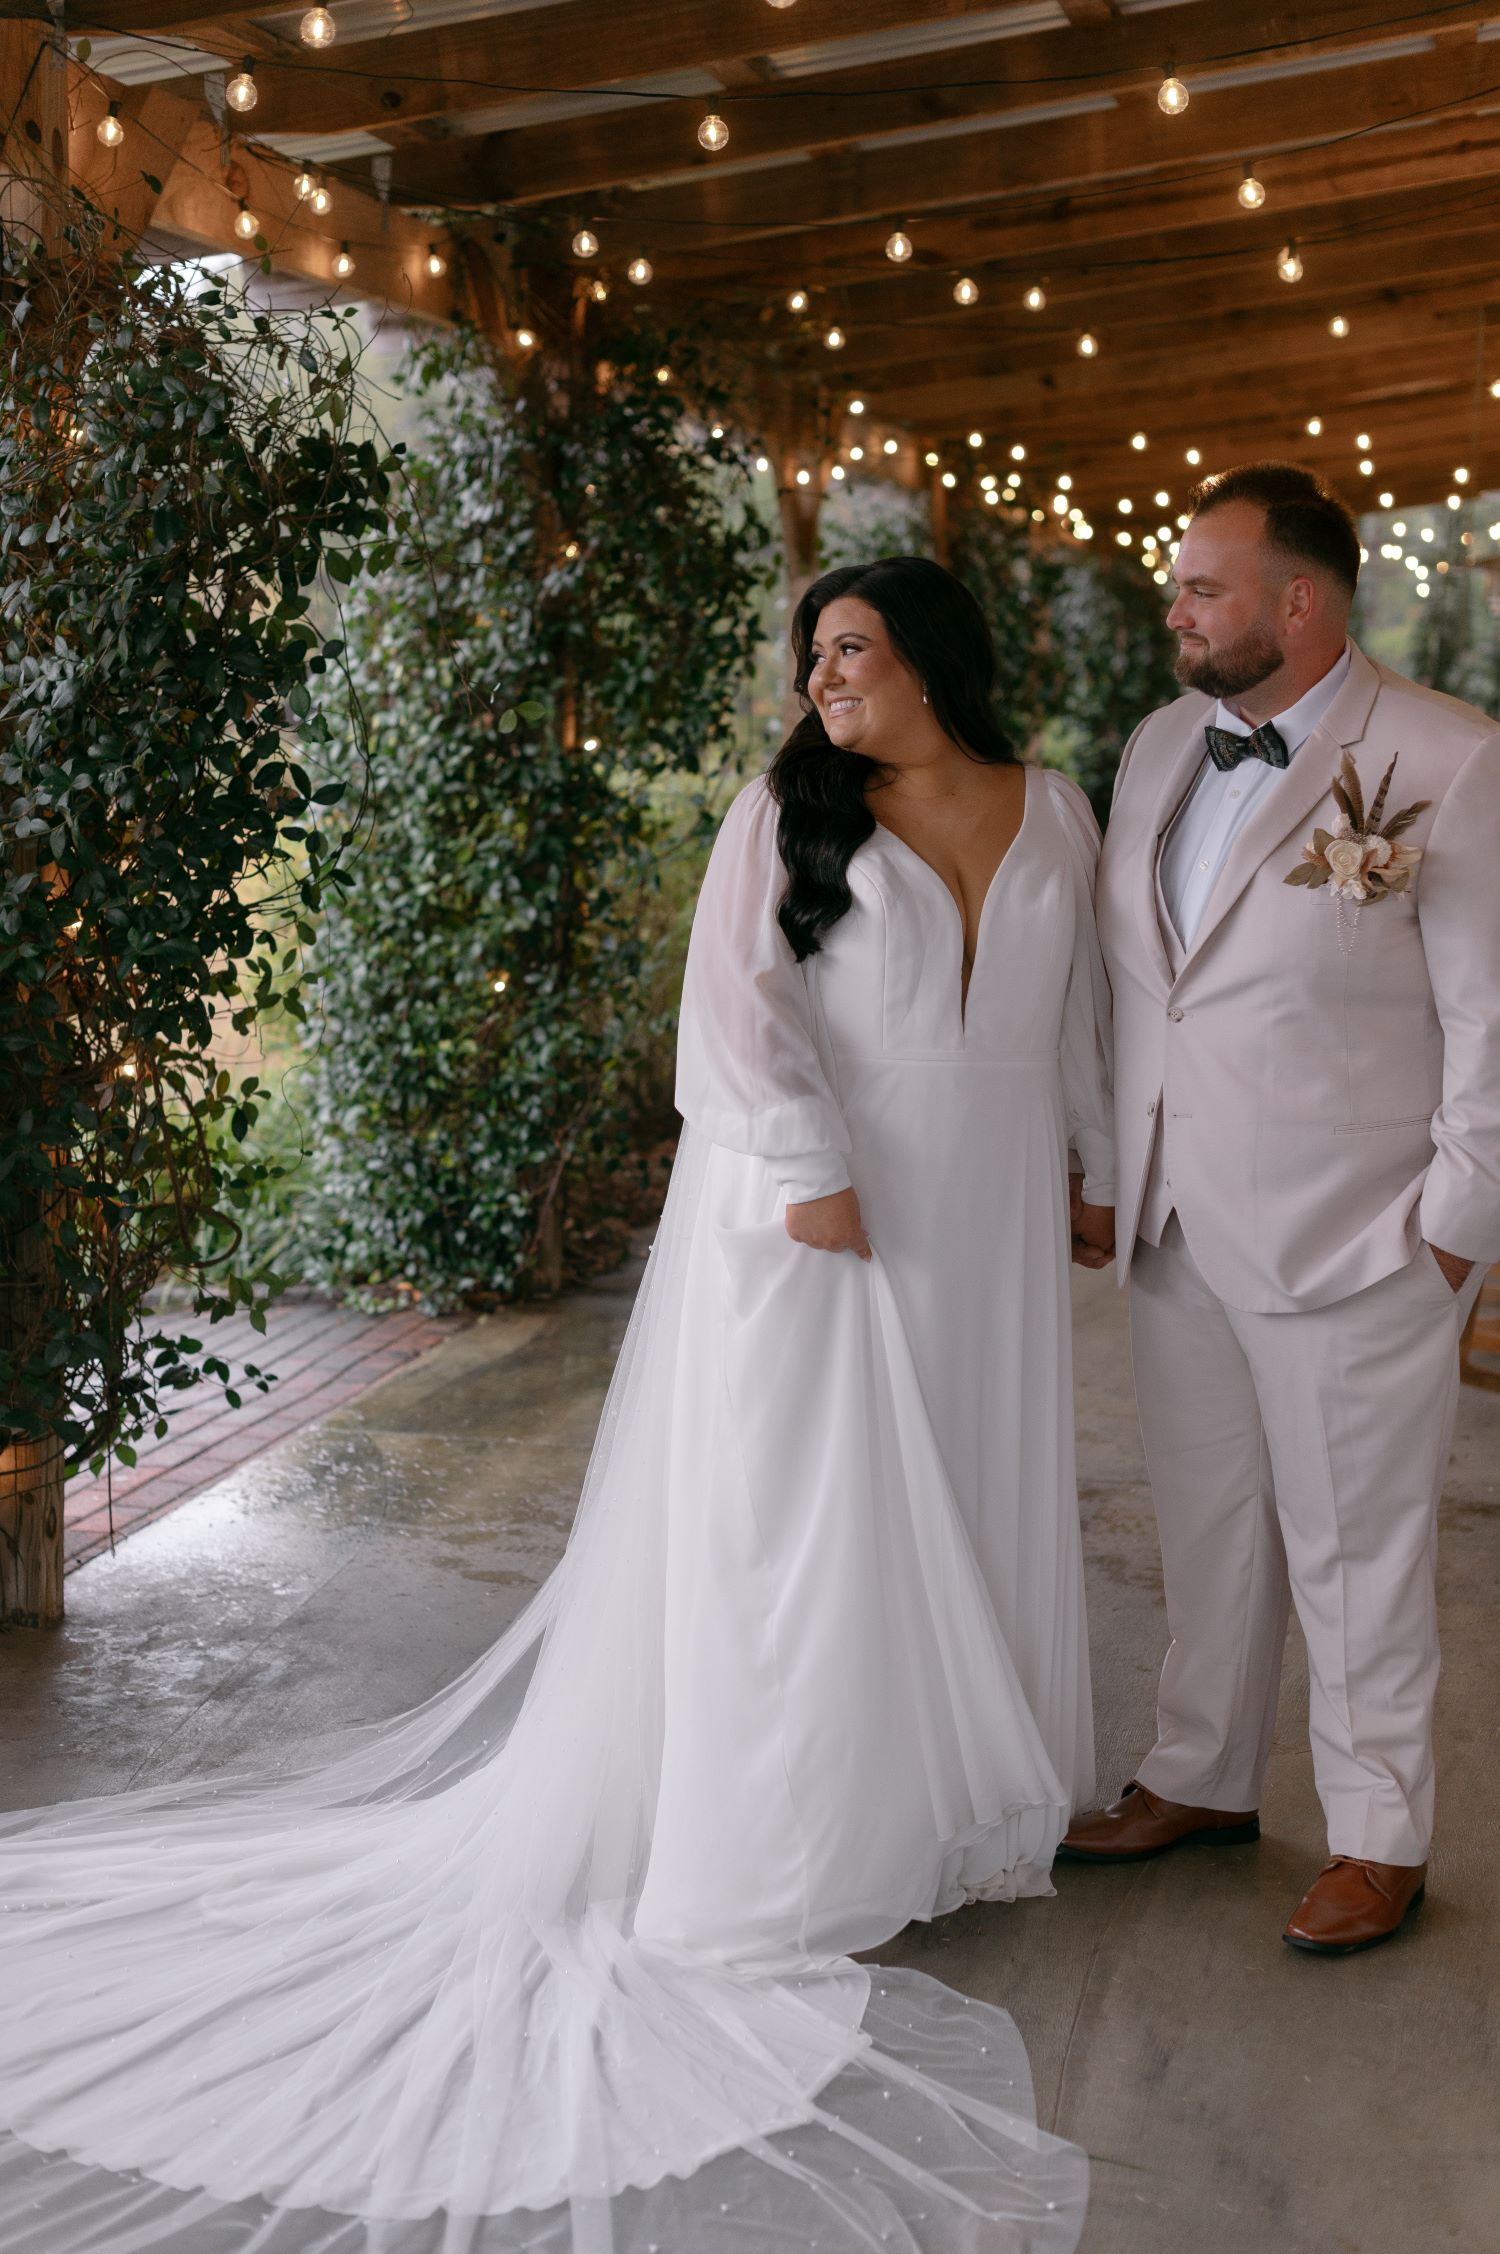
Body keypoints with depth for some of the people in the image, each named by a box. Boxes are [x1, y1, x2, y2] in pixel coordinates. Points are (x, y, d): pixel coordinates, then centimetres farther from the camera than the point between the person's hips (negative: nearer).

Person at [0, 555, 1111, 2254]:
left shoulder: (1055, 816, 9)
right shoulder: (788, 812, -3)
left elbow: (1077, 1009, 16)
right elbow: (737, 998, -10)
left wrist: (1093, 1171, 17)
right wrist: (807, 1166, -18)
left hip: (988, 1224, 5)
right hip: (819, 1217, -4)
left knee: (976, 1503, 11)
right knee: (792, 1515, -1)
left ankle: (948, 1807, 27)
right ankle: (772, 1853, 10)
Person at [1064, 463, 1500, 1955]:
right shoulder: (1160, 747, 8)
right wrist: (1107, 1166, 12)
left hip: (1351, 1243, -6)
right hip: (1176, 1229, 6)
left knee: (1355, 1549, 7)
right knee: (1205, 1524, 18)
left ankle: (1380, 1840, 24)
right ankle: (1202, 1780, 35)